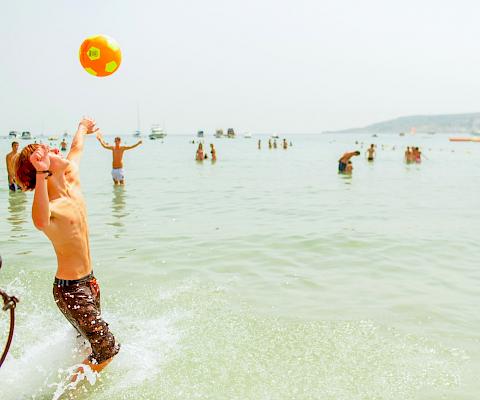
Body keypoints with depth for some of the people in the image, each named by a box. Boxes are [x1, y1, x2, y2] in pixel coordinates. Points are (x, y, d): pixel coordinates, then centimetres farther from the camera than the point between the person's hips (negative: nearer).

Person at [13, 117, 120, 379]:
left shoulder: (72, 182, -2)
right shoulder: (50, 207, -25)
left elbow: (76, 149, 20)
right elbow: (41, 223, -52)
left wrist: (82, 128, 39)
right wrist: (41, 175, -62)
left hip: (88, 281, 9)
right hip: (70, 289, -8)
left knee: (88, 340, 24)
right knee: (107, 349, -2)